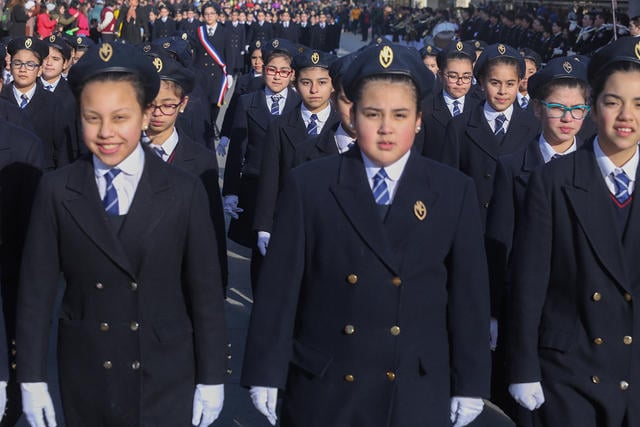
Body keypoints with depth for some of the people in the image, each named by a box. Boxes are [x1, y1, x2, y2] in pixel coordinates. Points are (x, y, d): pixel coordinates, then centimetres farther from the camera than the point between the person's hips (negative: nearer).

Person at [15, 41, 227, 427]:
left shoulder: (185, 192, -5)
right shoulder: (56, 191, -3)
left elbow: (206, 291, -3)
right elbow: (37, 287, -2)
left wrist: (212, 379, -2)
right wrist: (33, 378, -2)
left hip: (166, 381, -1)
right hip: (85, 380, 1)